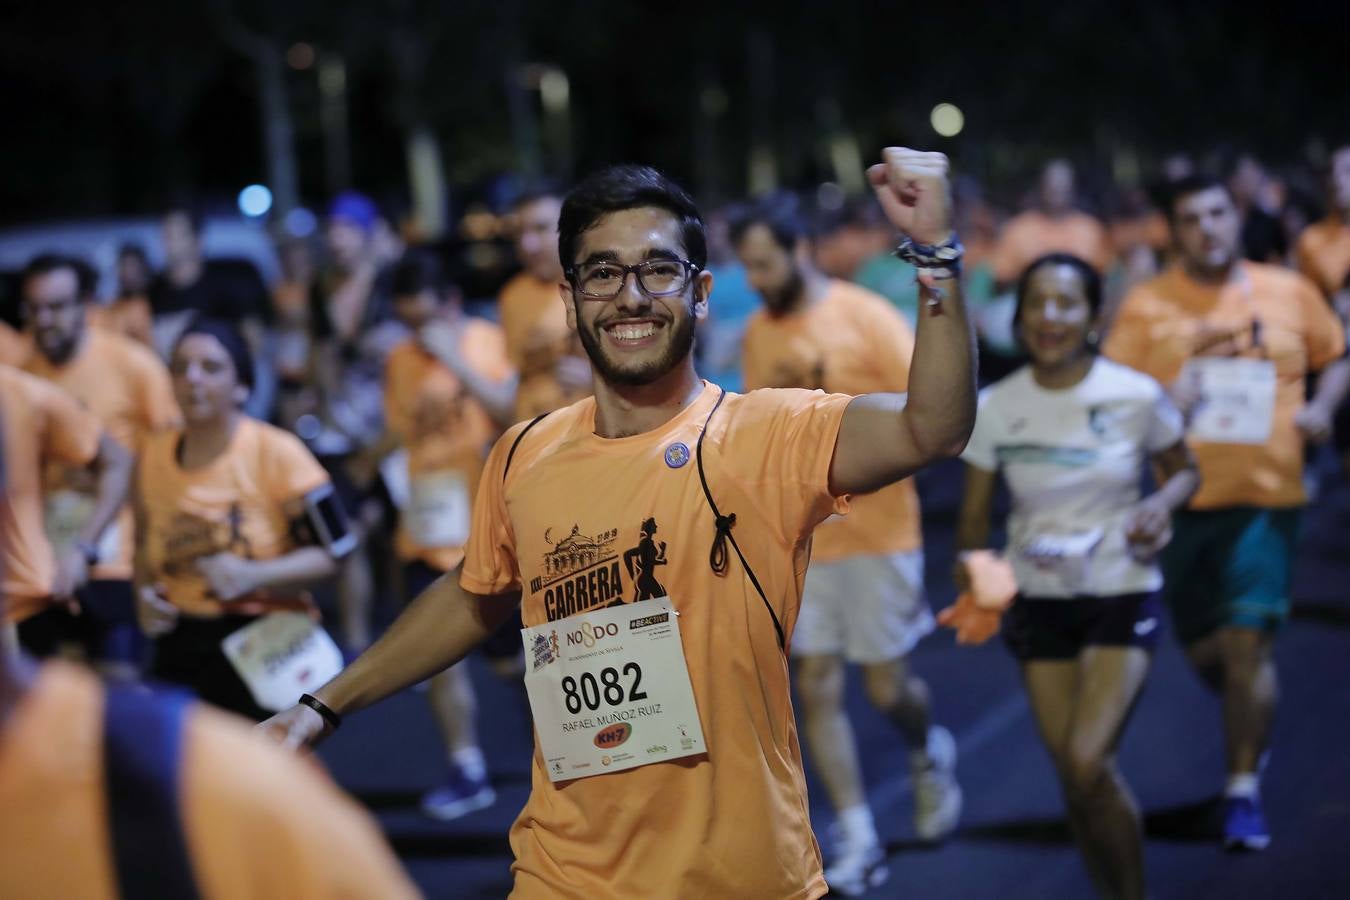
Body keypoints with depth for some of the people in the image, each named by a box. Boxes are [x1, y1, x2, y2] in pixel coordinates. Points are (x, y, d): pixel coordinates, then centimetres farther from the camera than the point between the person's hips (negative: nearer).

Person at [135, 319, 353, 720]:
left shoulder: (276, 453, -11)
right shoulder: (153, 454, 3)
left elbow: (334, 552, -11)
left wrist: (253, 575, -24)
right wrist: (143, 596, -1)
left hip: (260, 652, -4)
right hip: (179, 648, 4)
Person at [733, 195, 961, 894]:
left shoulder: (866, 317, -11)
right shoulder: (758, 332, 5)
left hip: (876, 531, -4)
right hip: (799, 538, 4)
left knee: (886, 685, 3)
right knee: (816, 688, 0)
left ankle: (929, 756, 38)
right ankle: (859, 844, 7)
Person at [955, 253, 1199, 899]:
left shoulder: (1137, 397, -11)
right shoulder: (995, 409, -6)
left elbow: (1184, 470, 6)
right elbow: (975, 514, 3)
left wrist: (1161, 504, -14)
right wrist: (971, 593, -10)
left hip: (1123, 597, -3)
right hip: (1038, 601, 3)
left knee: (1088, 761, -17)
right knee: (1073, 777, 5)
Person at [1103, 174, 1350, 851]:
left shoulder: (1291, 293, 4)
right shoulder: (1147, 306, 0)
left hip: (1267, 496, -1)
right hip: (1183, 498, 1)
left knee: (1247, 641, -12)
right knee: (1204, 649, 11)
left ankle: (1244, 790, -2)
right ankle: (1251, 723, 43)